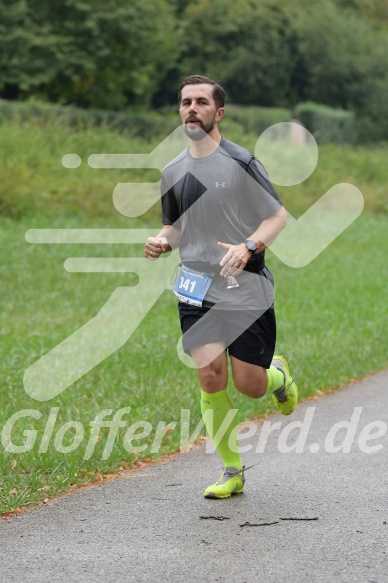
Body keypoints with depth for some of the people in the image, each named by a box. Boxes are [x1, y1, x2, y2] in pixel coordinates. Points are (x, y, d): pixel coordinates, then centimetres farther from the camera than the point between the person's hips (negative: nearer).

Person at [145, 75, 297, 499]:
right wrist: (161, 242, -1)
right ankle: (232, 472, 3)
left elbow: (278, 216, -4)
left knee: (250, 386, -1)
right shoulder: (173, 171, 9)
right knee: (210, 375, -10)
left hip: (247, 289, -3)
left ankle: (277, 374, 38)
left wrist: (248, 247, -22)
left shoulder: (240, 161, -6)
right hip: (196, 289, 4)